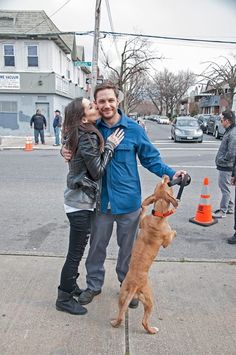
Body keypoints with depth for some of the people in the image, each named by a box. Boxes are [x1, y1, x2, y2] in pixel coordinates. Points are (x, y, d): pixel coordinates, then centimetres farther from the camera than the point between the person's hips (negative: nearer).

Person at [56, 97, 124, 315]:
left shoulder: (76, 135, 7)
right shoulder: (88, 138, -21)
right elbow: (97, 172, -18)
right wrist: (109, 146, -12)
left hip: (77, 199, 10)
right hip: (81, 203, -9)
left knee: (77, 250, 21)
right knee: (75, 253, 3)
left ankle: (70, 286, 37)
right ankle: (64, 299, 18)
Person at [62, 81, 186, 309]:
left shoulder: (134, 129, -7)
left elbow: (151, 159, -1)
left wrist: (171, 174, -14)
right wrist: (66, 151, -8)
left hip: (128, 199, -1)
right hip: (101, 200, 2)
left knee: (128, 247, 15)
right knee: (97, 245, 16)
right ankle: (94, 285, 38)